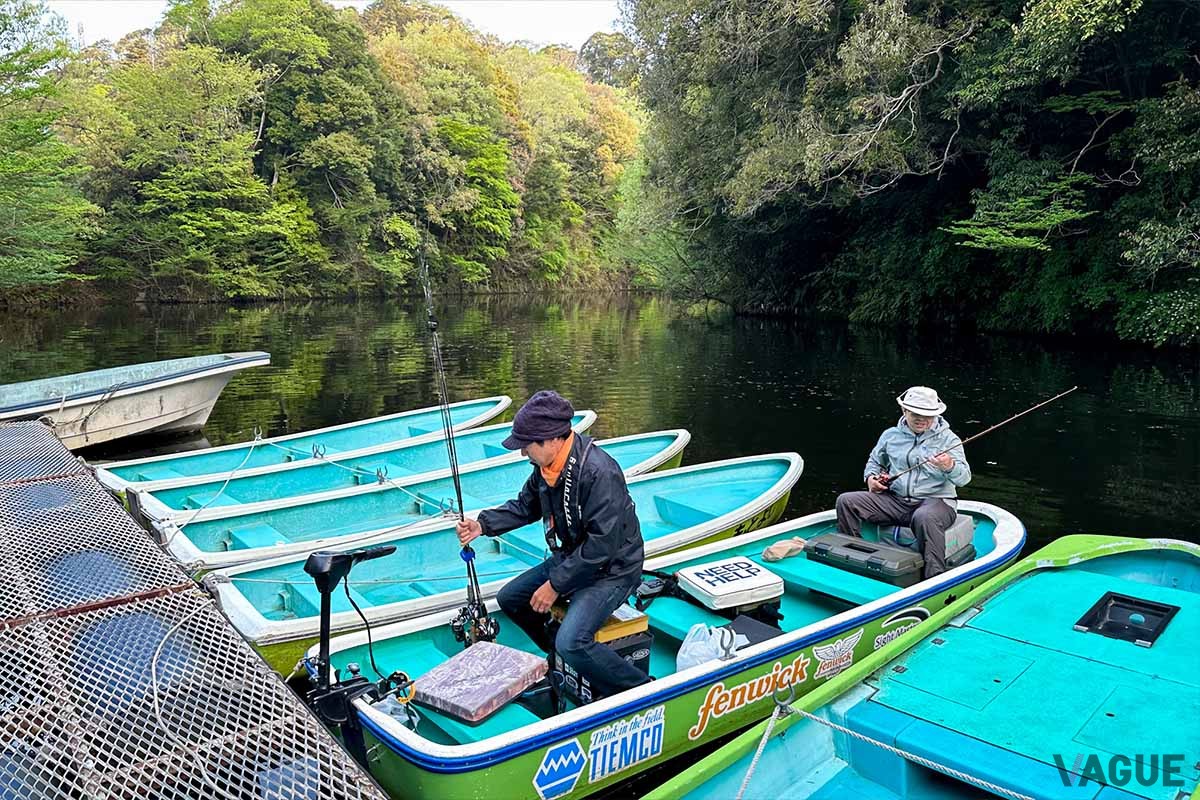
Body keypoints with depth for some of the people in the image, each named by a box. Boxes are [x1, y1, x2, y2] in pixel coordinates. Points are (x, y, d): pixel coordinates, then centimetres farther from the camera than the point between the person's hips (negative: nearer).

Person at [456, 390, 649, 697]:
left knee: (572, 643, -27)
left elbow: (602, 544, -29)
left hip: (611, 570, -9)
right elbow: (525, 505, 15)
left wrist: (555, 585, -22)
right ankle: (559, 660, 28)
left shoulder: (599, 472, -30)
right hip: (571, 558, 10)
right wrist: (484, 524, -2)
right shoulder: (547, 465, -2)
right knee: (510, 598, 12)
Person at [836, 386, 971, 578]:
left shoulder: (948, 439, 2)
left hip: (936, 500, -4)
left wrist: (950, 467, -32)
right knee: (846, 501, -13)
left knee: (924, 517, -42)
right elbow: (874, 462, 28)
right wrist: (871, 477, 3)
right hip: (895, 500, 4)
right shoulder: (890, 435, 13)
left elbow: (964, 478, -8)